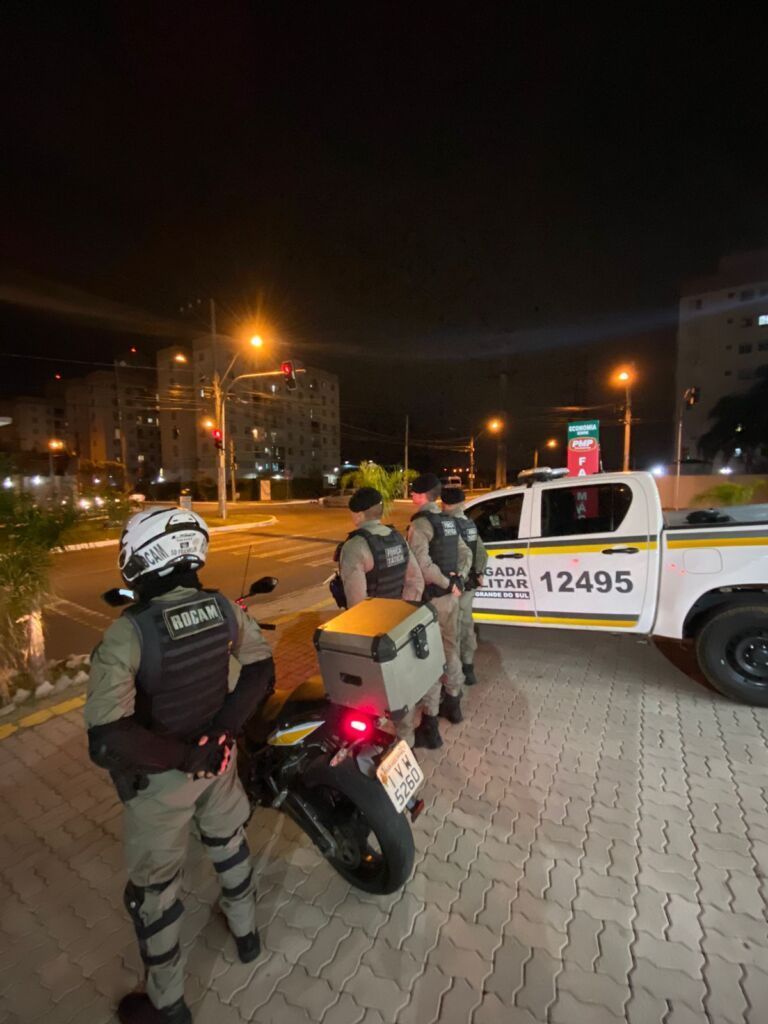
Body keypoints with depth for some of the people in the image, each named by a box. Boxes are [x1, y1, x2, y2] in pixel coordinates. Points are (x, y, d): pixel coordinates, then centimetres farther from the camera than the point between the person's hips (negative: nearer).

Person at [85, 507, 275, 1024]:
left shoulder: (128, 633, -31)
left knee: (154, 884, 23)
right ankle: (246, 931, 58)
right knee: (229, 841, 31)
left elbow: (107, 738, -33)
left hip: (161, 774, -4)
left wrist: (181, 757, -21)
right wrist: (222, 730, -6)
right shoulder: (224, 608, -17)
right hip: (217, 755, 4)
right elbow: (262, 670, -6)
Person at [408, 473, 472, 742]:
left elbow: (423, 565, -26)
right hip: (452, 595, 8)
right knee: (449, 647, 21)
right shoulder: (449, 521, 10)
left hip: (432, 597, -8)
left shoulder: (421, 523, -16)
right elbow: (466, 554, 14)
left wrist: (447, 583, -15)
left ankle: (430, 717, 10)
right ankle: (453, 701, 36)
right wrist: (457, 580, 1)